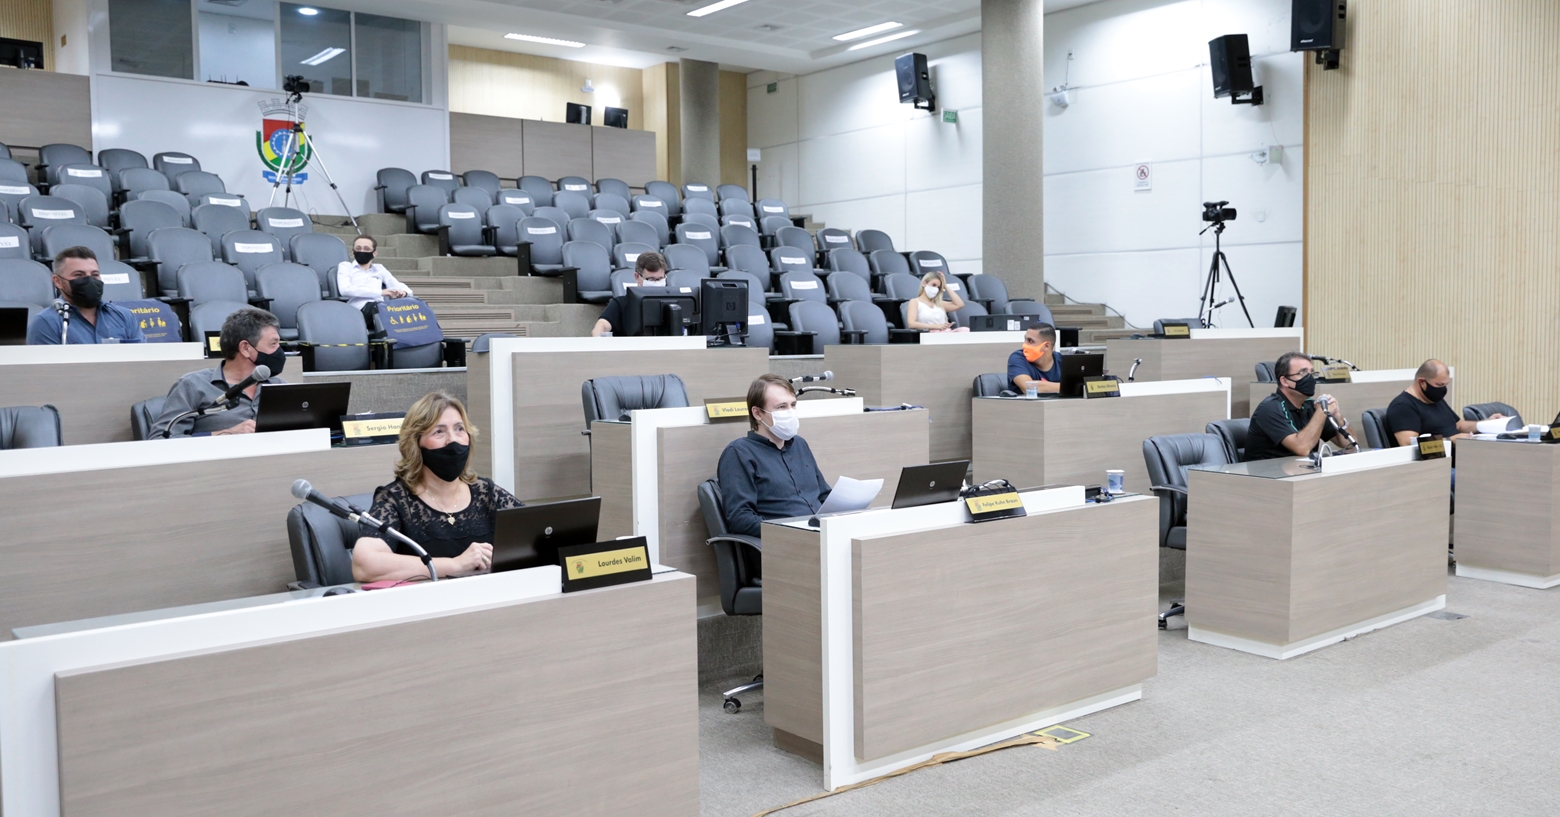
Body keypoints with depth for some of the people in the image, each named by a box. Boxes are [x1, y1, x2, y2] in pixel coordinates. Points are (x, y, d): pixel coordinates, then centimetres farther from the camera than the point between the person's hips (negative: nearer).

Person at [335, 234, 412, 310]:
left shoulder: (379, 268, 32)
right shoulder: (345, 266, 21)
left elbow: (400, 286, 28)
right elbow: (345, 290, 0)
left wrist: (403, 292, -2)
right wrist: (380, 292, -8)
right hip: (360, 307, -4)